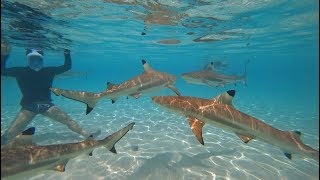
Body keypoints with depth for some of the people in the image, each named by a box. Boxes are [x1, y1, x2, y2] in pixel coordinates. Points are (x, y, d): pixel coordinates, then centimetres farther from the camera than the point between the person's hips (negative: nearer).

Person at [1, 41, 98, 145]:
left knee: (67, 120, -5)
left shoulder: (48, 71, 2)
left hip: (46, 105, 1)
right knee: (9, 135, -12)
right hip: (28, 107, 0)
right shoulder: (21, 71, 1)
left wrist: (67, 53, -8)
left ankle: (88, 136, -1)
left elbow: (67, 67, 3)